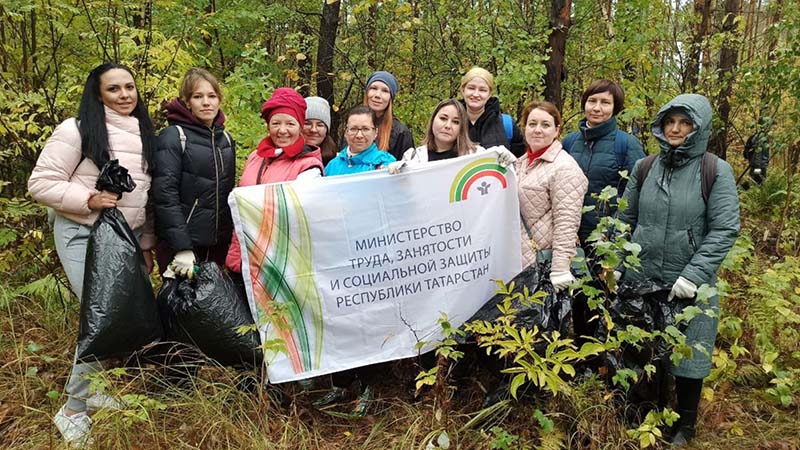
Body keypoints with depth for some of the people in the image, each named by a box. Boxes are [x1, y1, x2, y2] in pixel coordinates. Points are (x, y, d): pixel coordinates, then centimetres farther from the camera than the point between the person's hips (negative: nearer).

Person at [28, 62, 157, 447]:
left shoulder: (143, 135, 10)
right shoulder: (76, 130, -9)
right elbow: (40, 184, -10)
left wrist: (147, 244, 13)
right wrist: (88, 200, -22)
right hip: (83, 235, -6)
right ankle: (73, 409, 5)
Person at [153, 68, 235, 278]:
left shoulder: (226, 140, 12)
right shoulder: (173, 136, -7)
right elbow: (165, 194, -15)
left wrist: (232, 243, 13)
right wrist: (182, 247, -21)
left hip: (218, 245, 6)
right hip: (181, 246, -5)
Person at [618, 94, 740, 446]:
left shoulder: (716, 171, -7)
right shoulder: (644, 168, 4)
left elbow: (724, 231, -11)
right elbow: (625, 220, 11)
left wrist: (693, 275, -19)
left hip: (689, 285, -3)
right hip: (640, 280, 3)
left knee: (686, 353, 10)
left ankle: (684, 425, 31)